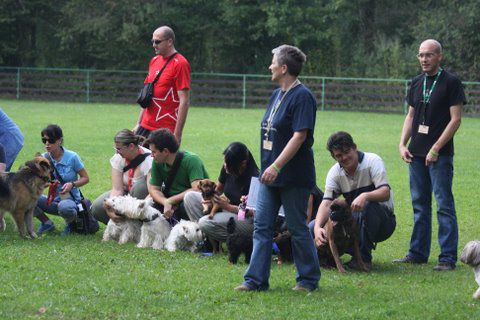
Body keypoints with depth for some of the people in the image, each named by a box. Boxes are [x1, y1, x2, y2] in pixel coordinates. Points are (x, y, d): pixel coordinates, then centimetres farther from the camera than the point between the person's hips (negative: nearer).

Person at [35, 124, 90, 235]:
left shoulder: (72, 157, -10)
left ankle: (71, 224, -3)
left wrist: (72, 184, -23)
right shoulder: (44, 158, -1)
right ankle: (47, 223, 2)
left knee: (64, 207, -42)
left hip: (71, 199, -4)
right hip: (52, 200, 4)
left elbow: (85, 178, -3)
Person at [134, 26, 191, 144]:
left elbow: (184, 102, -15)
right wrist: (139, 124, 18)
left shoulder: (180, 64, -11)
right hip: (146, 126, 8)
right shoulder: (154, 60, 14)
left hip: (166, 130, -8)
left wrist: (177, 134, -19)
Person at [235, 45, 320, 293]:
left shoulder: (302, 96, -14)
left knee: (297, 228, 2)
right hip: (270, 174, 9)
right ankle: (256, 279, 5)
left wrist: (276, 166, -26)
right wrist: (268, 168, 17)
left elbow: (299, 136, -21)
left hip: (293, 176, -9)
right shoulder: (277, 95, 13)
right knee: (261, 226, 4)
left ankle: (309, 279, 15)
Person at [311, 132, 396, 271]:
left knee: (367, 206, -39)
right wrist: (317, 228, -31)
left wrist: (365, 196, -46)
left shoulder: (372, 161, -14)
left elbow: (385, 193, -25)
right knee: (312, 228, -13)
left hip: (382, 219, -4)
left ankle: (364, 258, -25)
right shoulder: (335, 172, -1)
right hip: (354, 221, 5)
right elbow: (326, 203, -11)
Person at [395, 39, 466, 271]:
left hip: (440, 155, -6)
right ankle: (418, 253, 19)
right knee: (419, 205, 12)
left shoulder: (451, 83, -7)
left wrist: (436, 149, -15)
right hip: (416, 154, 7)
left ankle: (448, 257, -4)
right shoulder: (417, 83, 13)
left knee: (444, 206, -6)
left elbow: (455, 119, -11)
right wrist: (402, 144, 4)